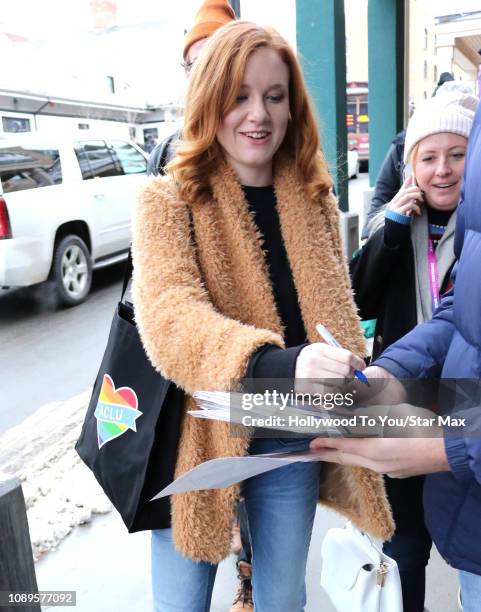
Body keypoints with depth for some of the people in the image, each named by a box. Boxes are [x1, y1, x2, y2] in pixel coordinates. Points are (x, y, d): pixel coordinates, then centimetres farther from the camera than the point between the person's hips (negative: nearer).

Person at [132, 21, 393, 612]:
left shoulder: (314, 199, 2)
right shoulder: (169, 200, -11)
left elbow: (337, 316, 10)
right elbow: (170, 317, -28)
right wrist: (278, 362, -43)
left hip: (292, 440, 4)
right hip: (200, 440, -3)